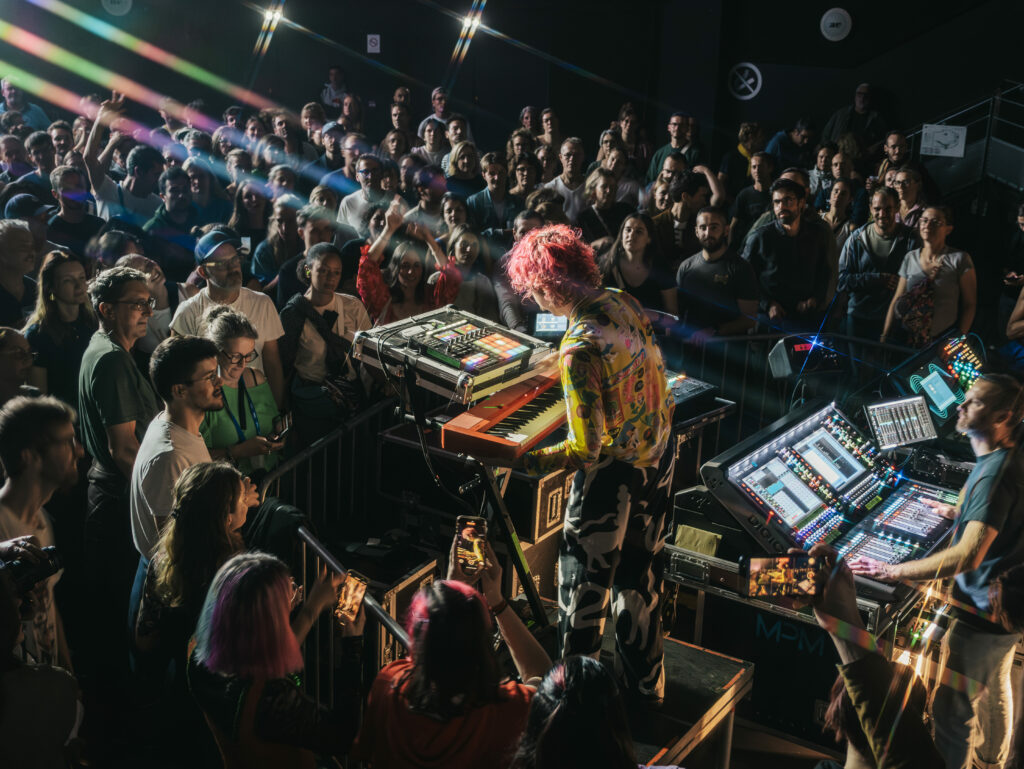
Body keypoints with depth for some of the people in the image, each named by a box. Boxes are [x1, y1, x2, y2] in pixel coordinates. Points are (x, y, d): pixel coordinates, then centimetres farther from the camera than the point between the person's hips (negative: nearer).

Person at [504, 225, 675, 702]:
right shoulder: (622, 301, -5)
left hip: (611, 478, -8)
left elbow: (586, 449, -25)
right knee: (639, 577, 24)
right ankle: (645, 685, 41)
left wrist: (529, 461, -13)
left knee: (583, 590, 12)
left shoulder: (579, 348, -28)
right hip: (658, 461, 8)